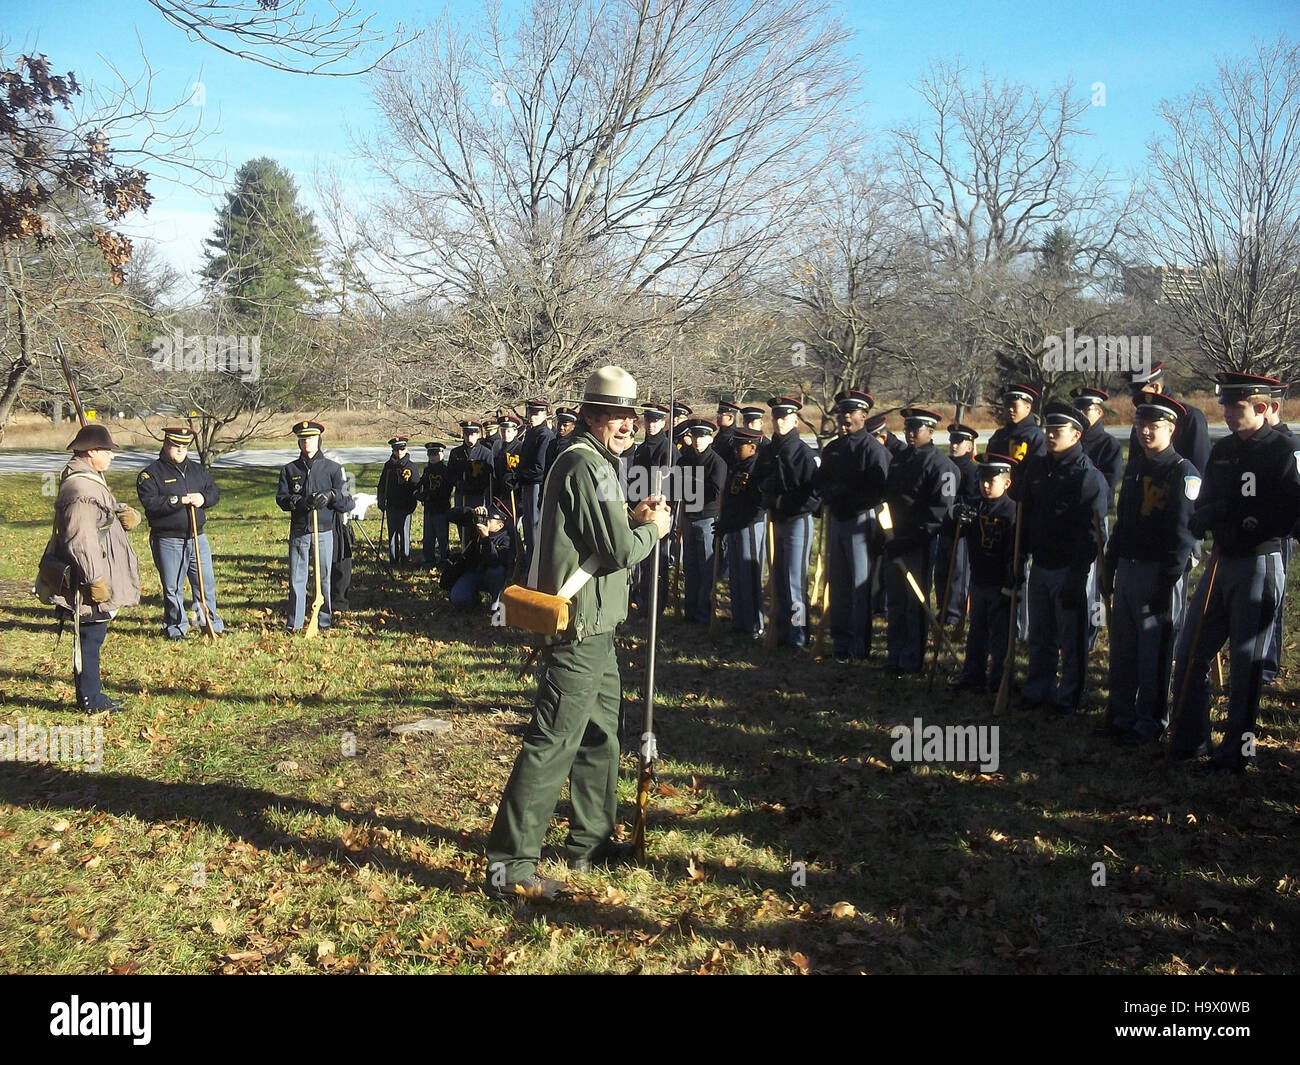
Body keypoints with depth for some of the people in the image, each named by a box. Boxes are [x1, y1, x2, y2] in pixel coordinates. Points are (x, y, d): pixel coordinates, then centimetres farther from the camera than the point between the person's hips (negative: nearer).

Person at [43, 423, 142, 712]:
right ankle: (90, 699, 9)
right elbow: (80, 541, -26)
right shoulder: (79, 489, -22)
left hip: (97, 576, 11)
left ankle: (90, 693, 28)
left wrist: (125, 513, -2)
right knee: (91, 637, -1)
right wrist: (96, 580, -23)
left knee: (93, 635, 18)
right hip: (89, 582, -11)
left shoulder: (91, 479, 12)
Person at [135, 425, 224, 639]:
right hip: (168, 541, -5)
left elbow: (215, 491, 13)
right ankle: (176, 628, 16)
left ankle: (211, 623, 23)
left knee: (206, 583, 11)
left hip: (197, 537, 5)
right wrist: (179, 500, -22)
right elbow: (150, 502, -16)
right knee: (172, 588, 3)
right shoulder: (151, 473, -4)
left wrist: (203, 498, -9)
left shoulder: (197, 470, 14)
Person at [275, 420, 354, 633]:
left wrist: (330, 496, -18)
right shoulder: (290, 470, 10)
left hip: (323, 531, -1)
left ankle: (325, 621, 15)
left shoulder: (332, 468, 5)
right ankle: (294, 623, 9)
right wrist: (297, 501, -18)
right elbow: (281, 498, 2)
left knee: (324, 577, 5)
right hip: (298, 533, 1)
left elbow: (346, 503, 2)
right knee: (296, 578, 1)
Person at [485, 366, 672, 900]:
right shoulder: (587, 465, -17)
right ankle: (509, 863, -4)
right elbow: (619, 551, -20)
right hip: (578, 629, -11)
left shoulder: (595, 462, 16)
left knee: (599, 734, 20)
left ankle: (591, 839, 34)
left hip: (594, 628, 11)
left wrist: (634, 519, 8)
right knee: (553, 742, -9)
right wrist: (652, 530, -2)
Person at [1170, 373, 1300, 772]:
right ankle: (1188, 739, 22)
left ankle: (1238, 750, 15)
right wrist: (1204, 517, -9)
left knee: (1246, 662, 2)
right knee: (1189, 653, 9)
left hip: (1259, 566, -7)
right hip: (1221, 562, 7)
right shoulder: (1222, 450, 10)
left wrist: (1240, 515, -25)